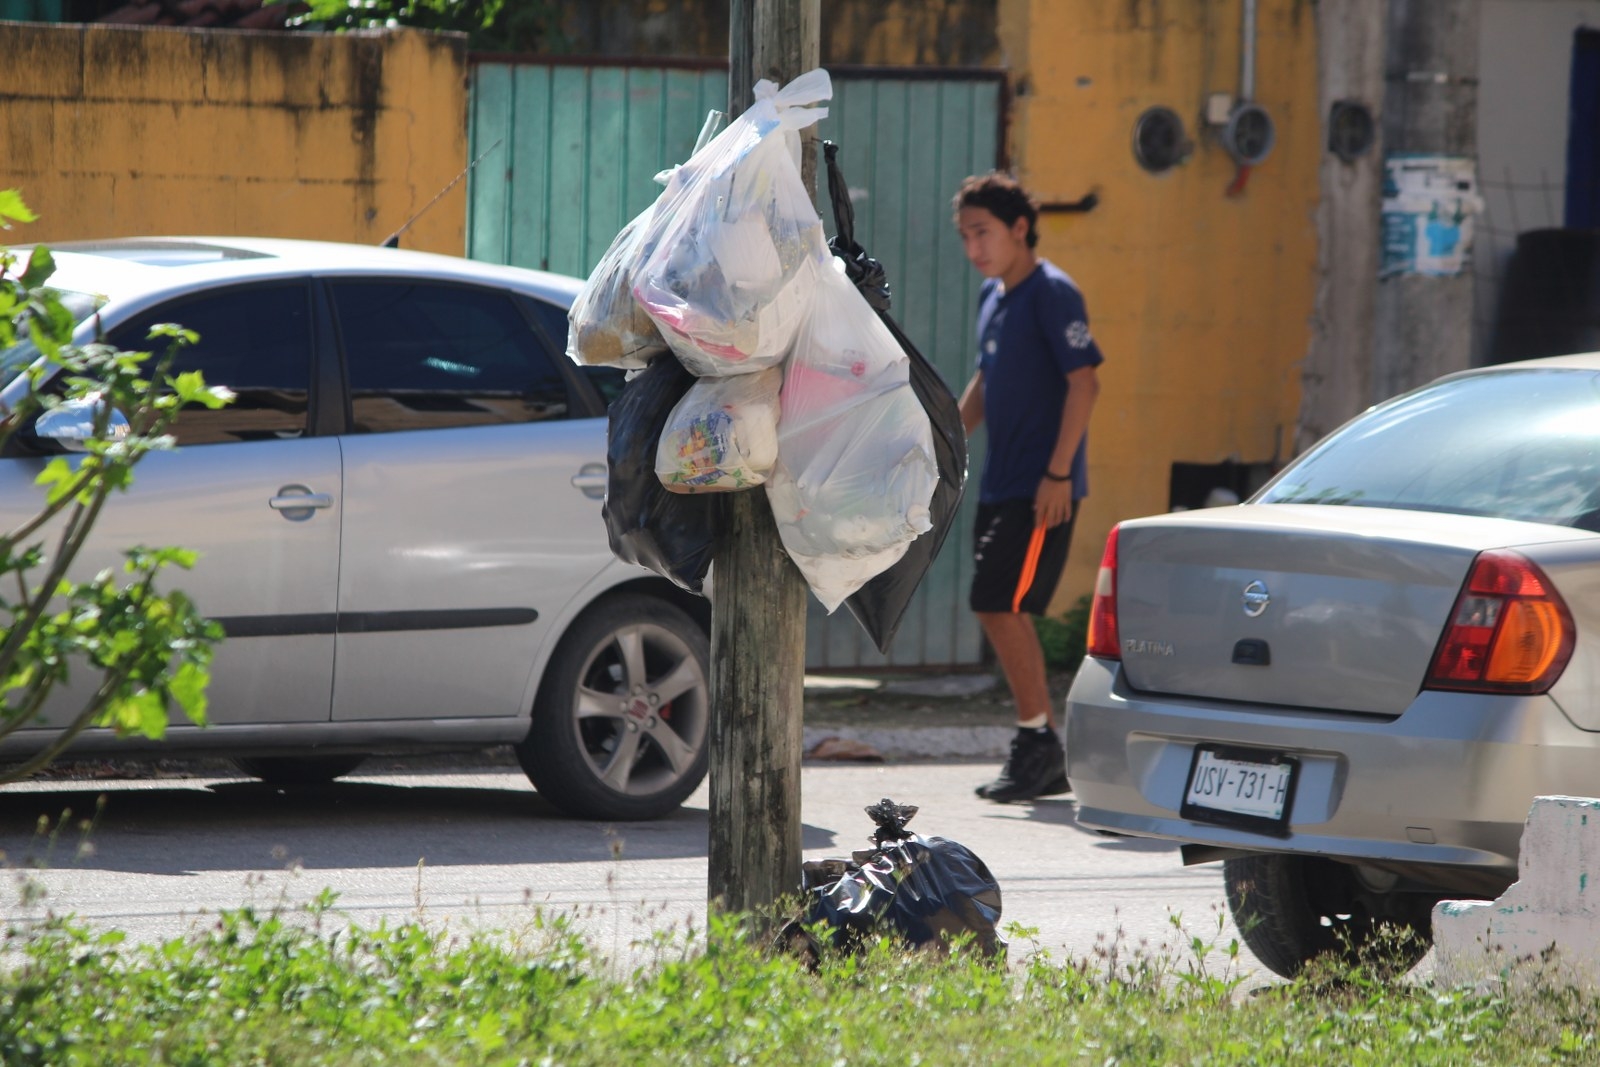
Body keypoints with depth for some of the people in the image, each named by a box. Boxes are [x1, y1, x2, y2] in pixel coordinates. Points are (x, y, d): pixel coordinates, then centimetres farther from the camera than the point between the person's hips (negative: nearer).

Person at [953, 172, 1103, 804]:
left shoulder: (1052, 294, -11)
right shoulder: (992, 298, 14)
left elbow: (1084, 382, -17)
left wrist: (1058, 474, -20)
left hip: (1041, 489, -9)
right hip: (1000, 484, 9)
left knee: (1000, 608, -14)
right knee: (1004, 613, 8)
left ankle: (1037, 740, -5)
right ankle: (1043, 759, 14)